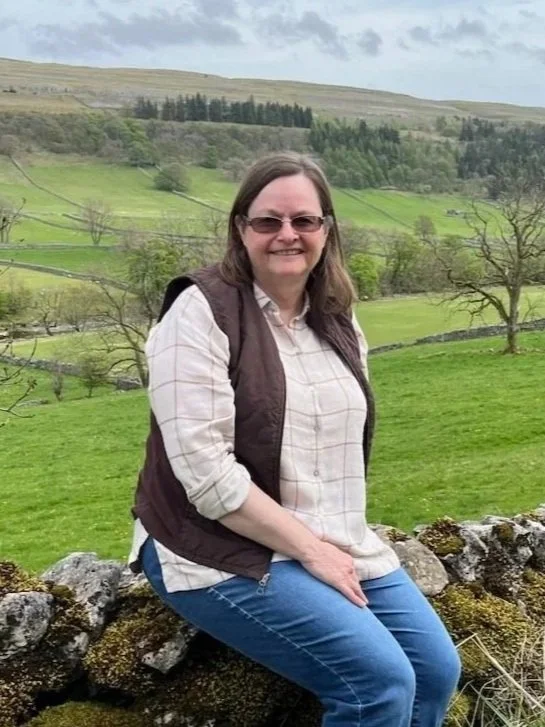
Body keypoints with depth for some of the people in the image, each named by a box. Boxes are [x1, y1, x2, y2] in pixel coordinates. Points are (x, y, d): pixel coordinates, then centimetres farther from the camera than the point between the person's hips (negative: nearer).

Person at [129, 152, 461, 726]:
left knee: (438, 668, -1)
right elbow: (205, 469, -21)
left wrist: (339, 544, 1)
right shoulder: (202, 313, -14)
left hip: (338, 546, 7)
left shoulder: (337, 320, 9)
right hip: (227, 552, -7)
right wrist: (309, 548, -18)